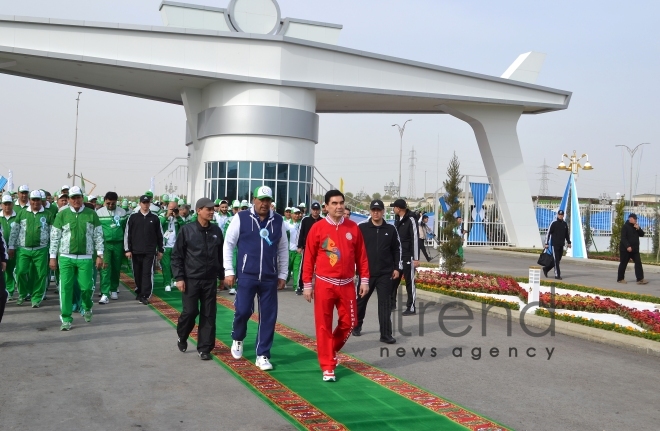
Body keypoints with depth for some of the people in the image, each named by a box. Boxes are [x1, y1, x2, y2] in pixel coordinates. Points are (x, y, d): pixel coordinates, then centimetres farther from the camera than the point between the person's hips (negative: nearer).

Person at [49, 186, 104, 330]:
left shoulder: (91, 214, 3)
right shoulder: (62, 215, 3)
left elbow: (98, 236, 5)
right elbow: (55, 237, 5)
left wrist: (100, 255, 1)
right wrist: (53, 257, 2)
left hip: (85, 258, 0)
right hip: (66, 257, 0)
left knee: (86, 287, -1)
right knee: (65, 287, -2)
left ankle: (87, 307, 31)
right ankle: (66, 319, 7)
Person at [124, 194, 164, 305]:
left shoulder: (154, 218, 4)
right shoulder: (133, 217, 2)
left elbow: (159, 235, 8)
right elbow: (127, 234, 2)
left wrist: (160, 250, 7)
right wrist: (127, 249, -3)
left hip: (149, 251, -1)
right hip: (136, 251, 1)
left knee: (147, 273, -6)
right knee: (137, 273, 10)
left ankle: (145, 295, -6)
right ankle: (139, 292, 24)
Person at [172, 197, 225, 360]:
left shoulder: (216, 231, 4)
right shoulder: (187, 230, -6)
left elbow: (221, 255, 13)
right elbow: (176, 255, -3)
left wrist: (222, 275, 13)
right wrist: (179, 277, -8)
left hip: (210, 280, 3)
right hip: (191, 279, -3)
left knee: (208, 315, 3)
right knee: (190, 312, -3)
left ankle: (204, 348, 12)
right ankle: (182, 337, 26)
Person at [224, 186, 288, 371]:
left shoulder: (278, 221, 5)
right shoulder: (241, 218, -3)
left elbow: (283, 249, 11)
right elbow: (228, 245, 1)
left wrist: (282, 274, 9)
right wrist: (229, 271, -3)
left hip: (270, 278, 3)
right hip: (247, 275, -2)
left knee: (268, 316, 3)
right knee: (243, 310, -3)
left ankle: (263, 355, 15)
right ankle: (237, 338, 29)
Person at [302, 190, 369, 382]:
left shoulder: (353, 228, 3)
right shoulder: (317, 228, -5)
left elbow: (361, 256, 7)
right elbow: (309, 258, -2)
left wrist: (364, 280, 4)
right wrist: (307, 284, -2)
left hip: (346, 284, 3)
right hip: (324, 284, -3)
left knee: (349, 322, 8)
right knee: (324, 325, 0)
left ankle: (331, 351, 34)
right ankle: (327, 366, 9)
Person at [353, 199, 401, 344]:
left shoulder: (391, 229, 4)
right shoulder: (361, 227, -2)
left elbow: (397, 249, 9)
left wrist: (397, 267, 4)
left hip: (385, 273, 1)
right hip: (366, 272, -1)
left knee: (385, 303, -1)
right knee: (361, 300, 13)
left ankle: (386, 334, 2)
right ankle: (357, 326, 34)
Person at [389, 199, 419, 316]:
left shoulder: (410, 220, -12)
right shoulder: (397, 219, 12)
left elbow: (415, 239, -15)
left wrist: (416, 258, -17)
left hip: (408, 257, -8)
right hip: (397, 256, 8)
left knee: (409, 282, -1)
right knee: (393, 280, 12)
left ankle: (411, 308, 6)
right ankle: (391, 303, 24)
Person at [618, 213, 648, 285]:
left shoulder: (636, 227, 15)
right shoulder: (625, 226, -9)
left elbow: (642, 234, 10)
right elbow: (623, 238, -17)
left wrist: (638, 228, -7)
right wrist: (628, 246, -26)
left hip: (635, 249, 7)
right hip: (625, 249, -7)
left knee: (638, 263, -2)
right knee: (623, 264, 1)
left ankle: (640, 279, -5)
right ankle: (620, 279, 10)